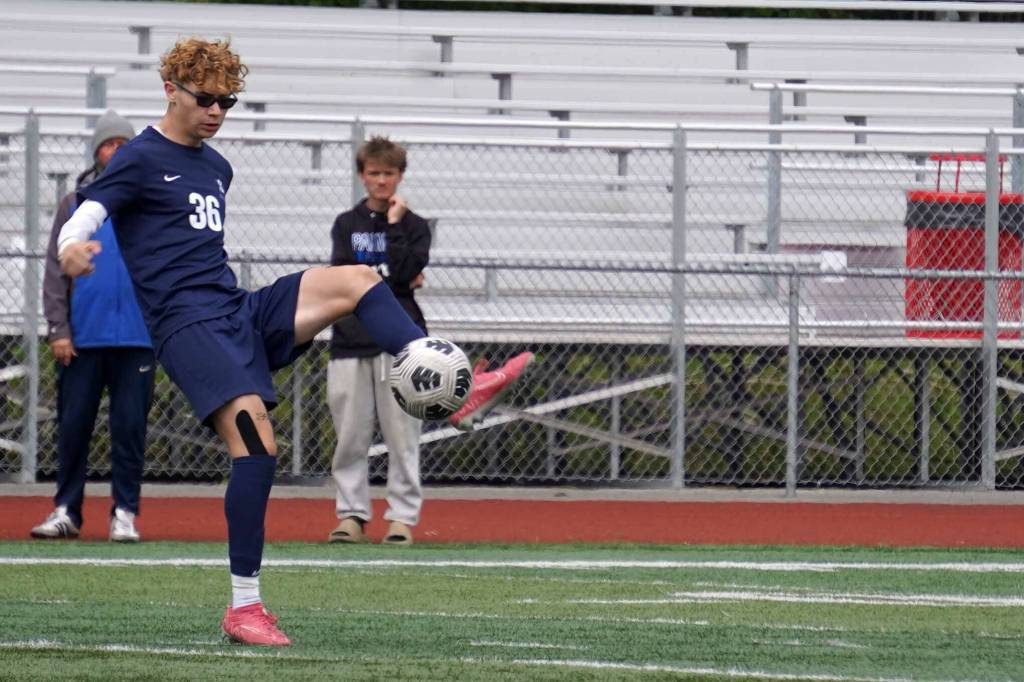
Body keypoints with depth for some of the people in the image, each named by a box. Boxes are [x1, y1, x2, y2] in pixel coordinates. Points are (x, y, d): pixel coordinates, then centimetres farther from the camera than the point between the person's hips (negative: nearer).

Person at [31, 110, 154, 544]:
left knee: (130, 426, 0)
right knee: (73, 425, 1)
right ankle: (66, 511, 8)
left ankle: (125, 514, 4)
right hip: (82, 337, 0)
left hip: (136, 335, 0)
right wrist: (58, 329, -4)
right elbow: (56, 271, 6)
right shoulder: (75, 205, 9)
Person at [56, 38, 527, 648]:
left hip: (244, 311, 8)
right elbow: (87, 214, -15)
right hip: (187, 323, -8)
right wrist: (72, 247, -38)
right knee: (257, 442, -23)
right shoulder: (141, 159, -2)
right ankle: (244, 608, -19)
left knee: (356, 280, -11)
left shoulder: (216, 167, 22)